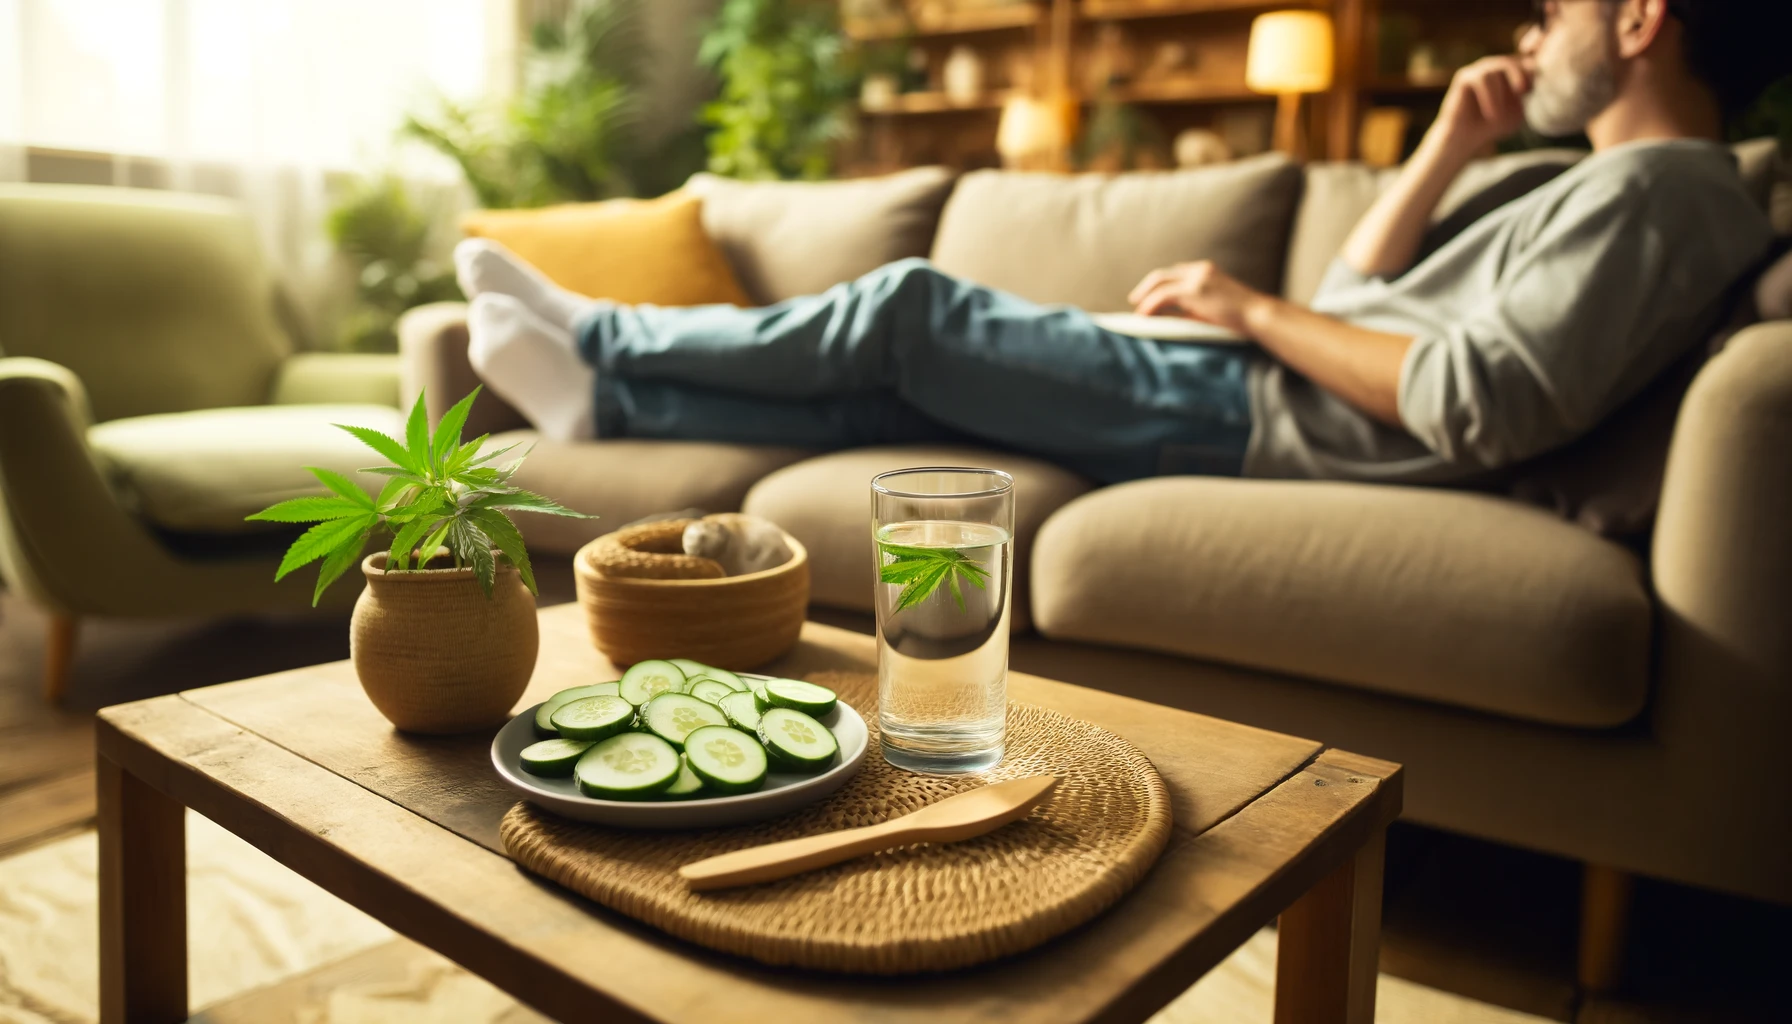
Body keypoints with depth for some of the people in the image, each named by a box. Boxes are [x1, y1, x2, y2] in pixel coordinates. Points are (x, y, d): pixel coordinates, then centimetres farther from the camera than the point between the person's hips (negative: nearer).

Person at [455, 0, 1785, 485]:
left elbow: (1488, 406, -23)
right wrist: (1452, 148, 15)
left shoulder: (1657, 187, -7)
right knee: (898, 394, 5)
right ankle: (606, 394, 12)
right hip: (1253, 397, 9)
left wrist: (1257, 310, -15)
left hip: (1263, 415, -9)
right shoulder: (1611, 187, 24)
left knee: (914, 312, -7)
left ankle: (601, 342, 7)